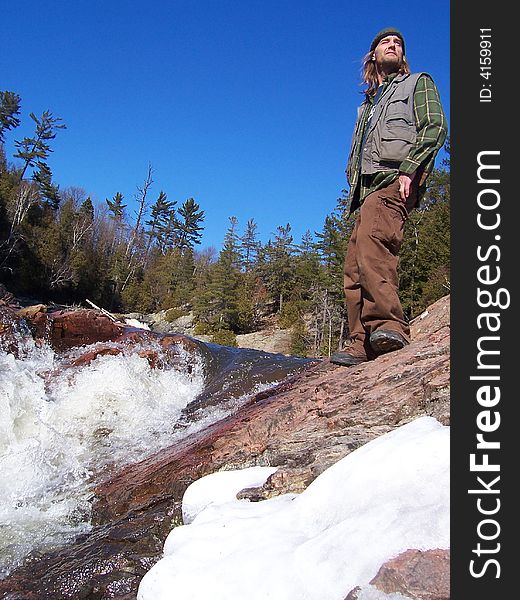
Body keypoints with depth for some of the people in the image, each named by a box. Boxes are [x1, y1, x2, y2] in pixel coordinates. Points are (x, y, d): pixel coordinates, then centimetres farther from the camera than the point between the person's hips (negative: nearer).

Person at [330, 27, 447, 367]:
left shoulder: (418, 83, 19)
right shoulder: (368, 104, 37)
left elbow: (435, 128, 1)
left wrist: (408, 169, -15)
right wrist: (355, 189, 11)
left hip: (396, 181, -7)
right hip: (368, 187, 7)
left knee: (373, 239, -34)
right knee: (355, 269, -5)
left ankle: (388, 324, -44)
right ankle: (362, 345, -8)